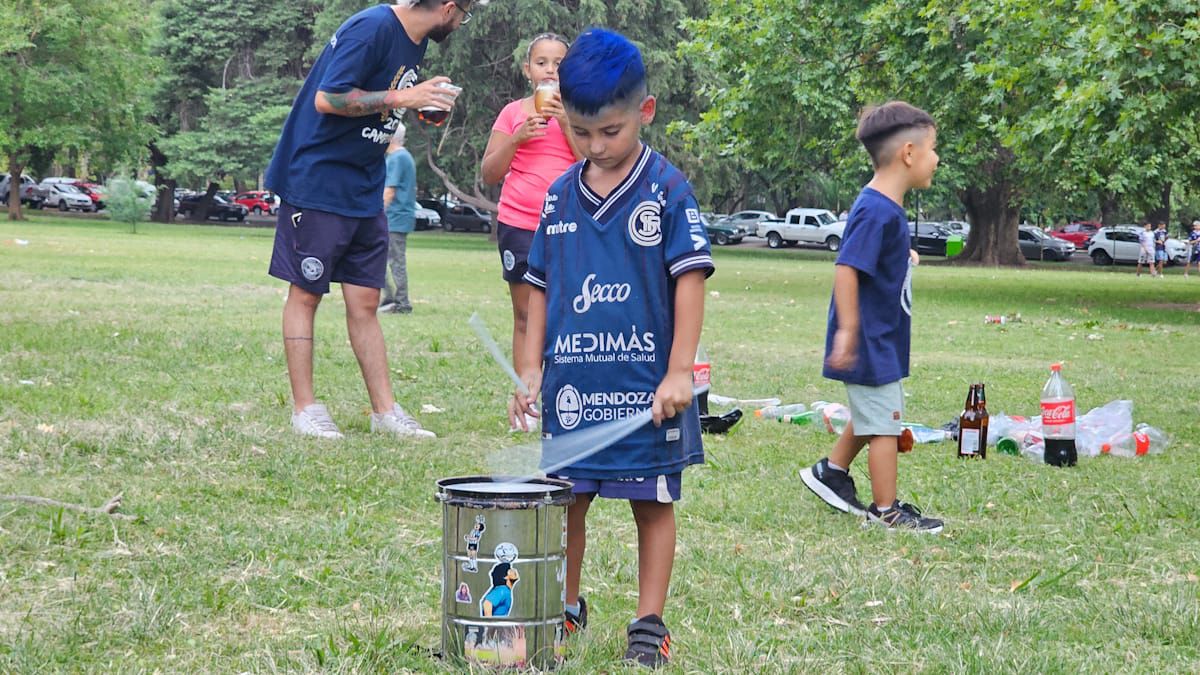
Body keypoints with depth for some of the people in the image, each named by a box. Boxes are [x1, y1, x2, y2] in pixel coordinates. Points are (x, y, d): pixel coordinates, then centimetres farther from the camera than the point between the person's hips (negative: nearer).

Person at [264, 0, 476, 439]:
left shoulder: (416, 41, 9)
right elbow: (327, 99, -24)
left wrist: (425, 102, 2)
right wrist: (400, 97, -23)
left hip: (365, 191, 8)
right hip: (317, 183, -8)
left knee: (365, 301, 9)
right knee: (305, 293, 2)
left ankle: (384, 410, 11)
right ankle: (304, 408, 8)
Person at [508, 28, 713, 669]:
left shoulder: (666, 189, -5)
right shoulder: (560, 195, 7)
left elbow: (689, 279, -7)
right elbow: (541, 286, 12)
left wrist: (679, 373, -12)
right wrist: (531, 370, 7)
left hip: (646, 382, -4)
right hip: (572, 382, 4)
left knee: (654, 501, 5)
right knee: (567, 497, 10)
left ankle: (650, 622, 14)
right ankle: (566, 608, 26)